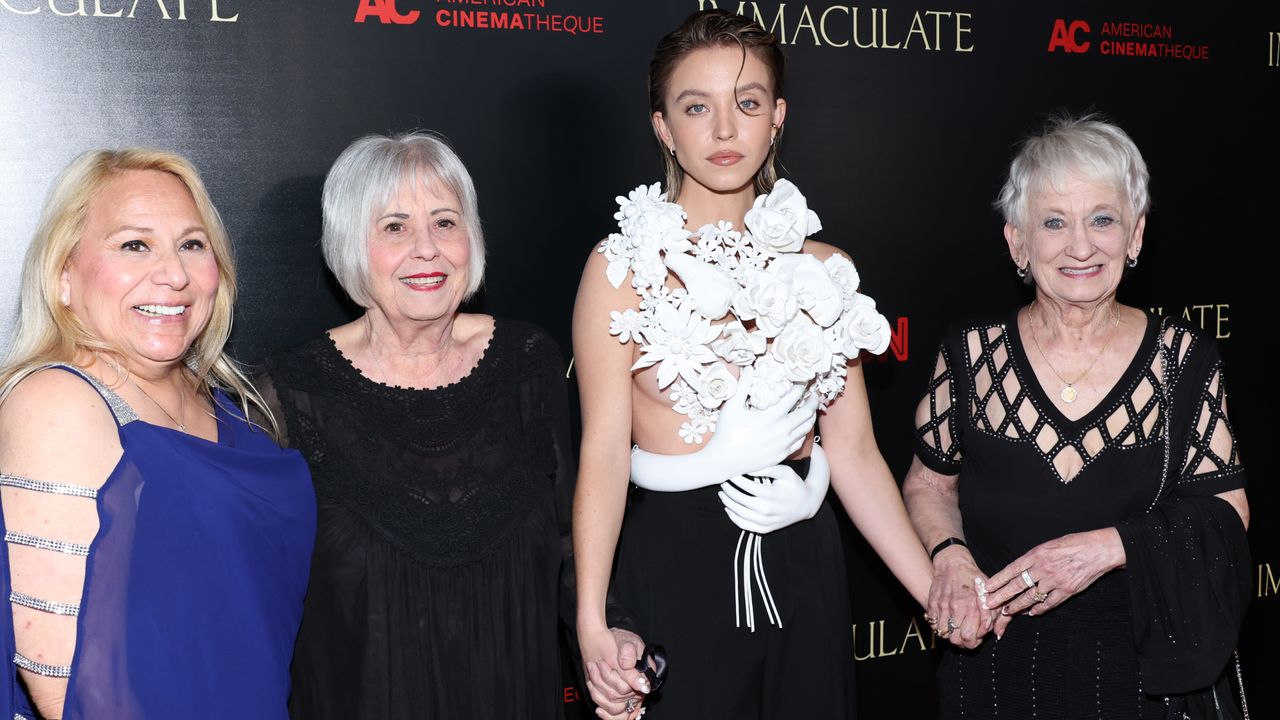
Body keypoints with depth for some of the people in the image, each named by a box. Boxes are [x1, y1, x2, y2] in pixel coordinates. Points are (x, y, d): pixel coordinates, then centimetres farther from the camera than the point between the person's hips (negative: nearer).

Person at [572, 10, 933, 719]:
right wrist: (591, 619, -23)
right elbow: (604, 450, -12)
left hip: (801, 562, 4)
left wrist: (937, 592, -2)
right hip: (672, 563, -3)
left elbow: (853, 452, 4)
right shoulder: (623, 267, -6)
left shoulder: (822, 268, 4)